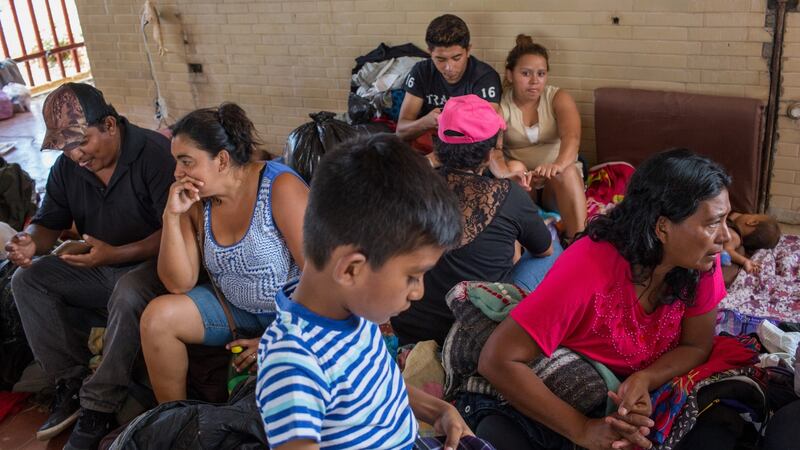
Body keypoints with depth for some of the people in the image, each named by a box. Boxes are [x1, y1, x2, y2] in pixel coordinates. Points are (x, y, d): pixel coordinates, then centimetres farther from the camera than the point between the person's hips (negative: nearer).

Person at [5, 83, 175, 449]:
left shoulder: (155, 153, -19)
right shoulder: (67, 166, 2)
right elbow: (48, 223, 10)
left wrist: (114, 254, -33)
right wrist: (30, 242, -15)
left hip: (152, 264, -7)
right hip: (98, 268, 7)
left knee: (129, 293, -37)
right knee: (27, 280, -9)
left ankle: (99, 409, -22)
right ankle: (70, 384, -6)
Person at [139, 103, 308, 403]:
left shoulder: (279, 187, -21)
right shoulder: (195, 200, -4)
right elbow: (179, 284, -6)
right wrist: (172, 216, -18)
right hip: (233, 307, 6)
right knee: (157, 316, -12)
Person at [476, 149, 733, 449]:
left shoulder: (701, 260, -15)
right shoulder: (589, 267, -31)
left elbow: (696, 346, -5)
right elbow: (497, 360, -31)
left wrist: (644, 380, -25)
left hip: (645, 391, 5)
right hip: (564, 399, -5)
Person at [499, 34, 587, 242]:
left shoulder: (559, 98, -3)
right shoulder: (501, 104, -3)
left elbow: (571, 137, -23)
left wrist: (558, 165, -48)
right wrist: (505, 173, -45)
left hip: (560, 183, 0)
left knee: (567, 170, -32)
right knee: (514, 166, -31)